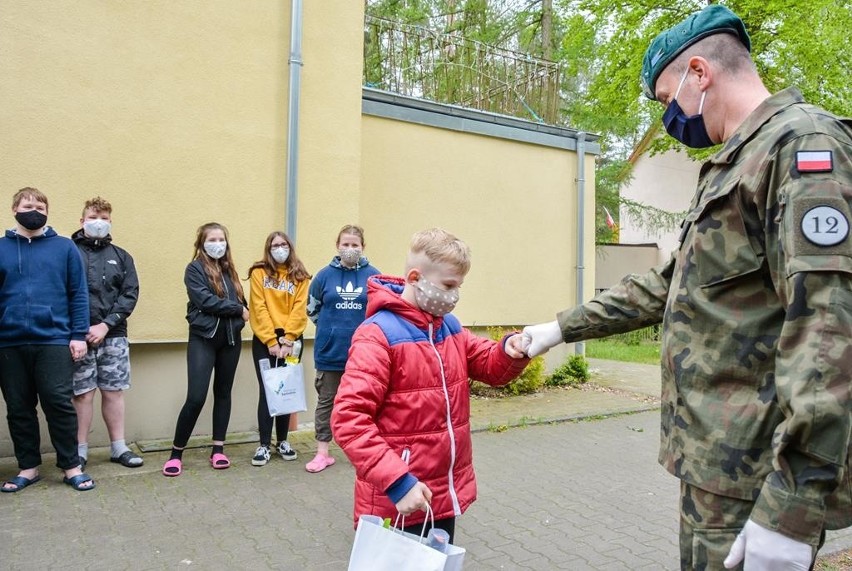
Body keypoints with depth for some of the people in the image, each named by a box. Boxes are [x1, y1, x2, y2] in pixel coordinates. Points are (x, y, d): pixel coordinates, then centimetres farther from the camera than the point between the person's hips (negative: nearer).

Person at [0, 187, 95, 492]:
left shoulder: (64, 247, 4)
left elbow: (78, 294, 2)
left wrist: (79, 335, -5)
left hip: (54, 340, -2)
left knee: (59, 403, -1)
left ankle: (72, 466, 11)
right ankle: (28, 467, 24)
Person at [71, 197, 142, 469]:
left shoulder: (121, 257, 11)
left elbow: (130, 294, 3)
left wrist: (106, 325, -9)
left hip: (113, 336, 3)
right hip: (78, 335, -2)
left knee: (114, 392, 7)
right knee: (83, 394, 1)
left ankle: (119, 447, 16)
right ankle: (80, 450, 14)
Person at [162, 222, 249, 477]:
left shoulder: (229, 270, 14)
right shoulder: (195, 269, -2)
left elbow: (241, 302, 12)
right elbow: (205, 301, -16)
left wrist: (241, 314, -8)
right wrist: (238, 309, -10)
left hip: (230, 339, 6)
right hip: (203, 338, -5)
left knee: (223, 393, 10)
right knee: (196, 397, -9)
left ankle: (218, 449, 19)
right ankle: (176, 453, 7)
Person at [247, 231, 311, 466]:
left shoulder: (300, 276, 6)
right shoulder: (259, 273, 2)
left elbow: (299, 310, -3)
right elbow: (259, 309, -5)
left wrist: (287, 340, -12)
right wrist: (271, 341, -11)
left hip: (291, 340, 1)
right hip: (264, 340, -1)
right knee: (266, 390, -1)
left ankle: (283, 441, 19)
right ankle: (264, 444, 6)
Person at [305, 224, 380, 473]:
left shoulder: (373, 276, -6)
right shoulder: (325, 275, -3)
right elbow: (312, 308, 10)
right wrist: (330, 328, 10)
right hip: (330, 352, 1)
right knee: (326, 402, 10)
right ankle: (322, 453, 20)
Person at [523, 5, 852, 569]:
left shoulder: (803, 142, -12)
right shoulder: (735, 165, 19)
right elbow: (666, 286, 24)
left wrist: (792, 507, -27)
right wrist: (563, 327, 25)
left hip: (760, 477, -9)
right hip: (714, 461, 9)